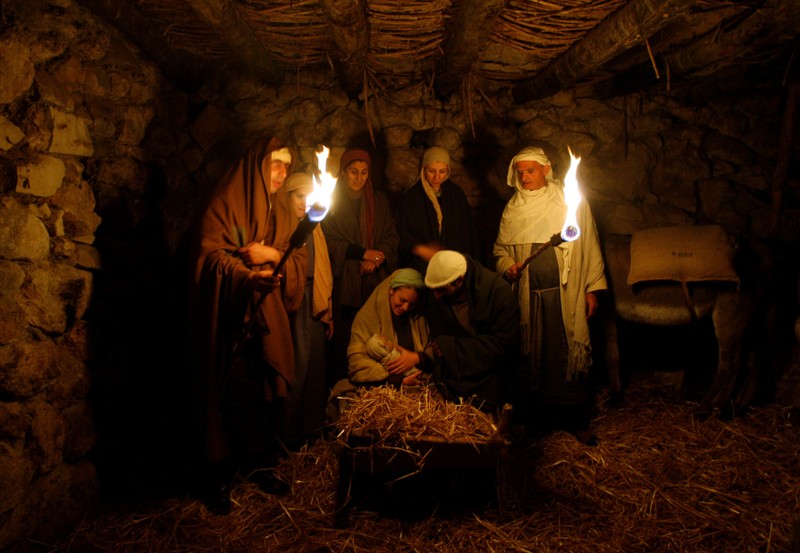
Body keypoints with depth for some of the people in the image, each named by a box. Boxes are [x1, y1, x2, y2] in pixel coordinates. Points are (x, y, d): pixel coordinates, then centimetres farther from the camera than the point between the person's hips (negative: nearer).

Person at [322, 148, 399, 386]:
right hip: (343, 282, -3)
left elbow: (391, 236, 13)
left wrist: (377, 257, -6)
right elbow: (328, 241, -4)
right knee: (343, 340, -5)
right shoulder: (331, 200, 4)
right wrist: (363, 253, -10)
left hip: (375, 280, 3)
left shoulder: (379, 200, 16)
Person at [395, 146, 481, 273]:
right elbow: (403, 236, 0)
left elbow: (469, 231, 15)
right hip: (422, 262, -2)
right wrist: (422, 250, -18)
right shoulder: (409, 199, 2)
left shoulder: (457, 194, 10)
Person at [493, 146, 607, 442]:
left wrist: (592, 289, 0)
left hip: (567, 294, -2)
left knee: (569, 356, 1)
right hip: (529, 295, 2)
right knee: (532, 356, 5)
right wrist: (507, 265, -5)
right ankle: (537, 420, 19)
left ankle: (575, 420, 17)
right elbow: (501, 248, 17)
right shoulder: (512, 209, 9)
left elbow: (590, 247, 2)